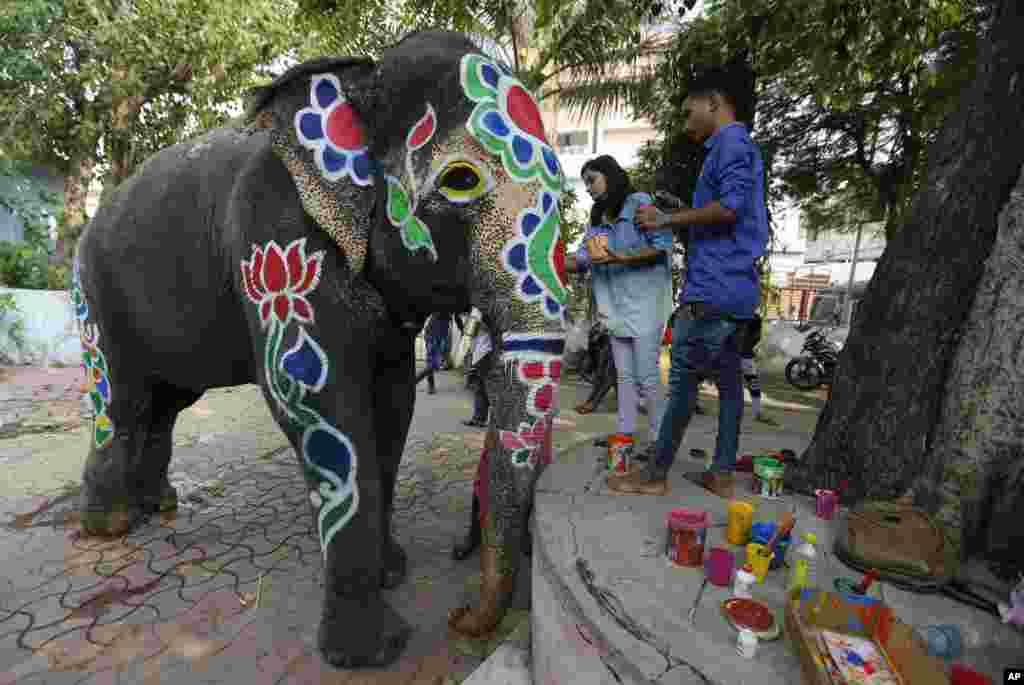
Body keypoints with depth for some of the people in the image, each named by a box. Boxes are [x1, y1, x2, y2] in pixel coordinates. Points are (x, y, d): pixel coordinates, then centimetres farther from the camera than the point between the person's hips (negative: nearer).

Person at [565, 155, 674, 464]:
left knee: (646, 375, -5)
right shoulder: (596, 219, 16)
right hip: (616, 306, 7)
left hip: (644, 303, -6)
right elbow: (581, 259, 8)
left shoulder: (641, 202, -3)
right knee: (624, 375, 9)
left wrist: (620, 258, -21)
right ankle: (625, 433, 16)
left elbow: (663, 246, -11)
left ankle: (659, 438, 7)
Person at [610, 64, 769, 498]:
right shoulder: (741, 148, 25)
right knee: (728, 378, 9)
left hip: (713, 287, -10)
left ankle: (655, 474, 2)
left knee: (683, 379, -6)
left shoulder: (731, 141, -5)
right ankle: (722, 474, 17)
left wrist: (667, 219, -12)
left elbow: (730, 206, -21)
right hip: (738, 288, 10)